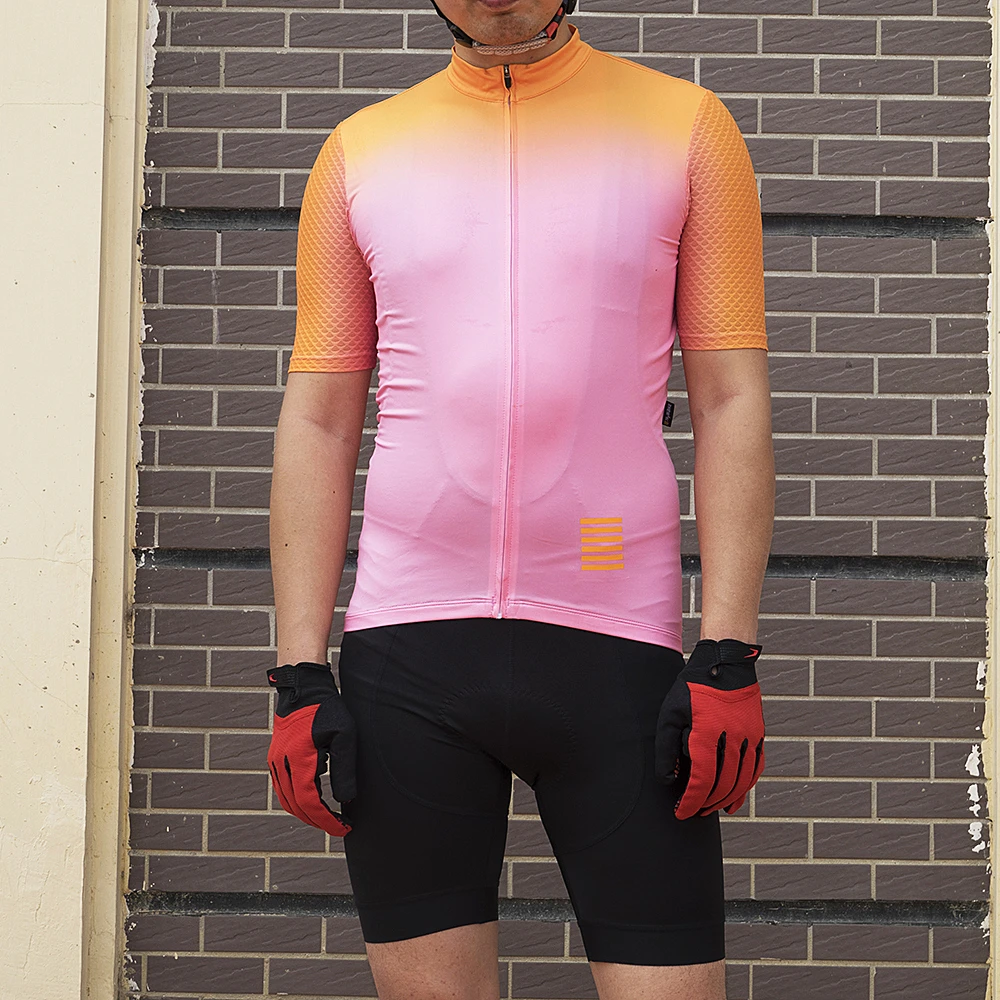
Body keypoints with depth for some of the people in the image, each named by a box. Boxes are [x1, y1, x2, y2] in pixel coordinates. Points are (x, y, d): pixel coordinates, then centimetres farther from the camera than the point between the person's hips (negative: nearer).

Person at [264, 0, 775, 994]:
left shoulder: (686, 127, 7)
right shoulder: (360, 153, 11)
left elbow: (731, 402, 3)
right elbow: (317, 422, 10)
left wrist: (728, 659, -6)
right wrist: (299, 675, 2)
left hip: (615, 648, -1)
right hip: (405, 649, 2)